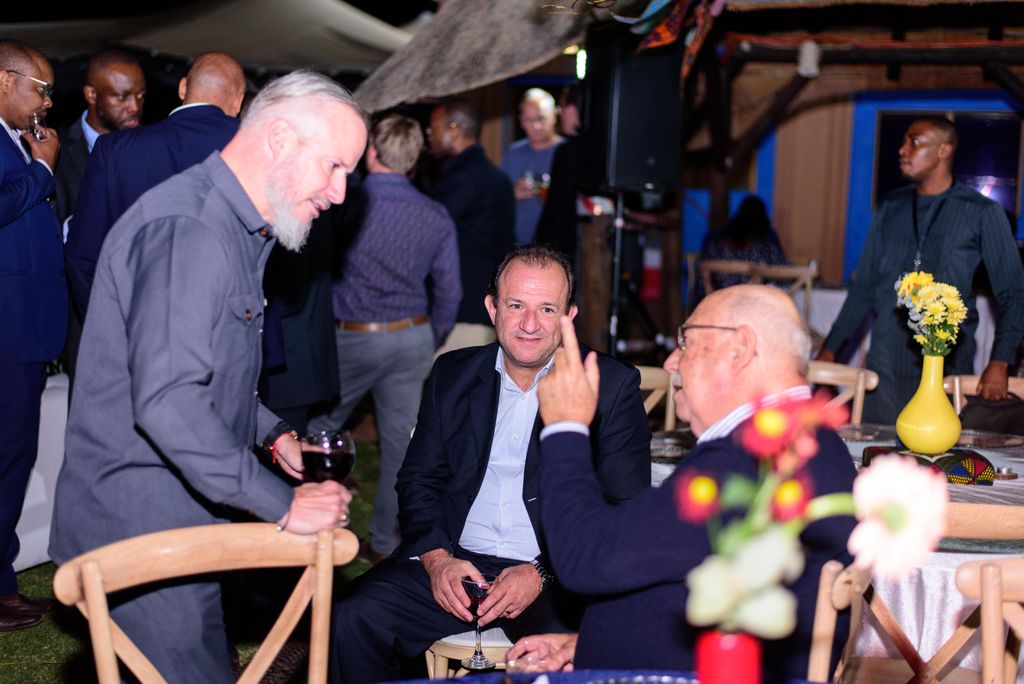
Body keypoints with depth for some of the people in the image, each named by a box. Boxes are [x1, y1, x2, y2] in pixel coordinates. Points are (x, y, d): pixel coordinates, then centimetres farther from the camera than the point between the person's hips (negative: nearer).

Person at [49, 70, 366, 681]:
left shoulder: (236, 229, 14)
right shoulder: (187, 228, -22)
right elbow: (167, 402, -31)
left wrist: (273, 434, 12)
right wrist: (282, 504, -24)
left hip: (176, 518, 10)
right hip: (141, 532, -10)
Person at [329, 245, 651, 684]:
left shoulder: (613, 387, 1)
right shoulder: (452, 374, 13)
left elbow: (627, 512, -3)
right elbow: (418, 480, 14)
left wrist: (542, 576, -15)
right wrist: (436, 558, -7)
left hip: (557, 578, -3)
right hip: (455, 565, 4)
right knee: (353, 617, -20)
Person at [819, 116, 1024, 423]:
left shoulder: (982, 213, 0)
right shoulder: (891, 208, 12)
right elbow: (864, 286, 15)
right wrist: (831, 348, 9)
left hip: (948, 366, -3)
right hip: (885, 366, 3)